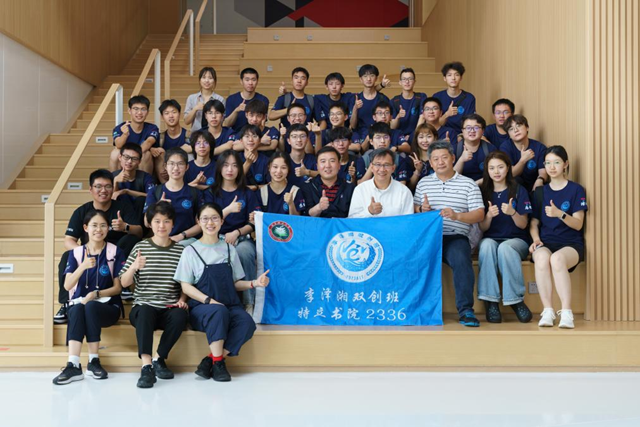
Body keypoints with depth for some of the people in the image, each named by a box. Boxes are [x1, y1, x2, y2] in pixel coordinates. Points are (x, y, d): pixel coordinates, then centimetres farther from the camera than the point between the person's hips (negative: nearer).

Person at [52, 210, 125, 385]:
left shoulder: (115, 252, 0)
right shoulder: (76, 252, 6)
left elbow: (117, 287, -1)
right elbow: (67, 286, -7)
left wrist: (96, 294, -18)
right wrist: (83, 266, -23)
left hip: (107, 306, -1)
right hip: (79, 302, 2)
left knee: (91, 307, -35)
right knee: (77, 310, -34)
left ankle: (94, 361, -23)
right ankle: (73, 365, -39)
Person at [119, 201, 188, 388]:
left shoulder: (181, 250, 8)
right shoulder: (140, 247, 5)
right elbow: (124, 283, 3)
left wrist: (182, 300, -4)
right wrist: (133, 267, -16)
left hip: (169, 309, 1)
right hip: (144, 305, -1)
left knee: (181, 315, -32)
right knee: (145, 312, -36)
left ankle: (158, 359, -12)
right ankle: (146, 366, -34)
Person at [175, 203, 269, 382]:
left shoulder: (229, 249, 15)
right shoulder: (191, 251, 5)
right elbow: (186, 287, -1)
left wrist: (254, 283, -4)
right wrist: (209, 301, -16)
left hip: (230, 305, 3)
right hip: (201, 307, -3)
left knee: (247, 323, -30)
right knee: (219, 311, -37)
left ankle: (210, 360, -19)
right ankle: (218, 362, -22)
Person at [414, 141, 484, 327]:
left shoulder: (468, 184, 11)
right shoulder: (423, 183, 20)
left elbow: (479, 214, 2)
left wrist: (457, 216, -16)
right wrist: (422, 209, -7)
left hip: (456, 237, -1)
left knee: (462, 260, -33)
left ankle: (465, 310, -25)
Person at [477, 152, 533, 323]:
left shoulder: (518, 191, 3)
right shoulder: (483, 192, 8)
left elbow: (523, 225, -3)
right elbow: (482, 228, 3)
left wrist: (512, 212, -25)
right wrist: (489, 216, -19)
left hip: (516, 240, -1)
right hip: (490, 239, 1)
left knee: (505, 248, -37)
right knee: (487, 244, -35)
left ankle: (516, 300, -28)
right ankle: (490, 301, -35)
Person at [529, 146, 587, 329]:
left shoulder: (576, 190, 7)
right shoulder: (540, 191, 17)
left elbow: (578, 224, -2)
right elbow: (533, 223, 13)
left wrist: (560, 214, -21)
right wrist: (536, 239, -8)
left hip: (571, 244, -2)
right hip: (545, 242, 2)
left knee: (557, 258, -38)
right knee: (542, 257, -36)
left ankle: (566, 312, -35)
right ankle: (547, 311, -33)